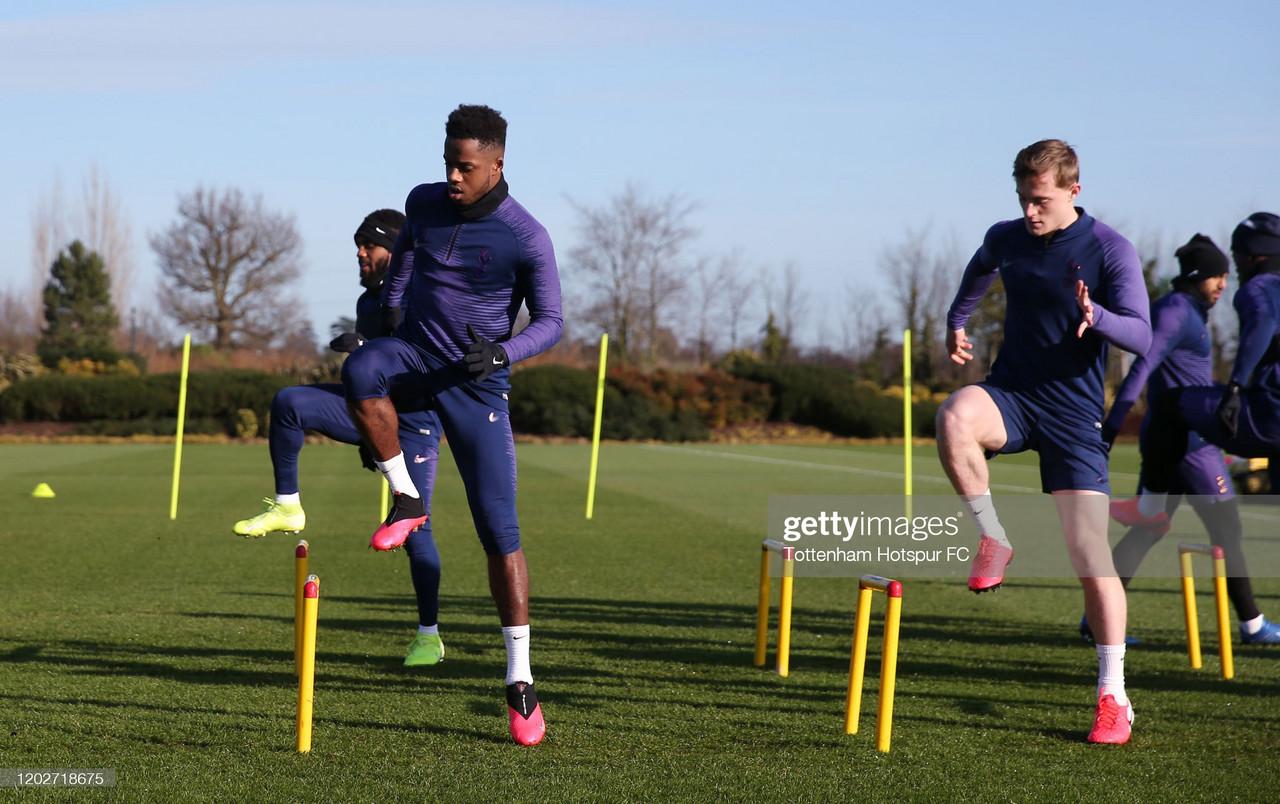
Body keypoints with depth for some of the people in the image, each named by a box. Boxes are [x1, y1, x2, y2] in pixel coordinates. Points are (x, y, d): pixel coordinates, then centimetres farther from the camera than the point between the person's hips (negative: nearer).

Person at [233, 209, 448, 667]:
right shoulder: (369, 301, 14)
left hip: (413, 423, -7)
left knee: (413, 530, -5)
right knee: (288, 403, -16)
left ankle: (429, 635, 7)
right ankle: (287, 508, -8)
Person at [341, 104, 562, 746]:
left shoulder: (526, 237, -13)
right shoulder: (424, 203, 0)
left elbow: (550, 322, -9)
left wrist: (503, 352, -28)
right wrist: (377, 336, 21)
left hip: (476, 382, -3)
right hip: (414, 350, 3)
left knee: (499, 531, -7)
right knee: (360, 370, -36)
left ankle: (520, 682, 0)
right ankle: (405, 500, -17)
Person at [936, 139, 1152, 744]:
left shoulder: (1110, 251, -8)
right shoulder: (1005, 239, 5)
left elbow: (1141, 336, -16)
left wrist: (1095, 316, -36)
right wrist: (956, 320, 20)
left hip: (1073, 412, -3)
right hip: (1011, 396, 3)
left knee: (1090, 553, -7)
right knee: (954, 416, -35)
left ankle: (1113, 698, 4)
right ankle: (992, 539, -14)